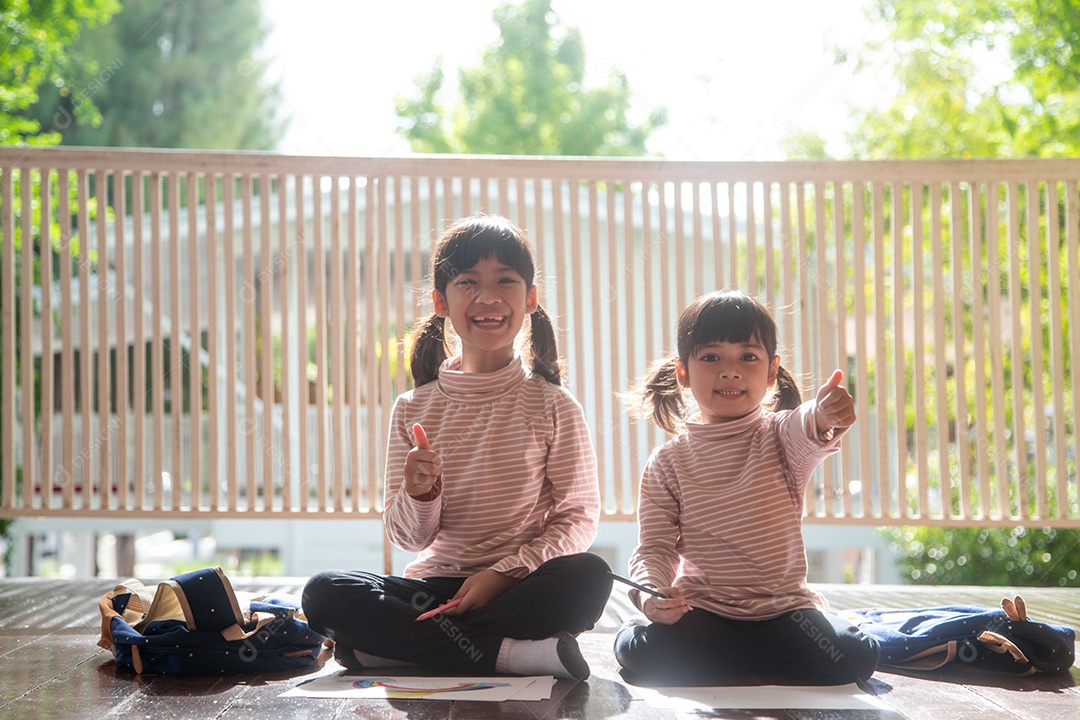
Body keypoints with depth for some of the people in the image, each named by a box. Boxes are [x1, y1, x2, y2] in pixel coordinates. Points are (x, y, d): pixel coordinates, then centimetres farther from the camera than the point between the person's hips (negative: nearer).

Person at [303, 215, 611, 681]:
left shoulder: (553, 405, -1)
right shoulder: (414, 410, 4)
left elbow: (580, 516, -4)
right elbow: (409, 538, 5)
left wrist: (504, 573, -17)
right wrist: (420, 494, -18)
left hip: (521, 584, -2)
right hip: (437, 581, 2)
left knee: (589, 577, -33)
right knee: (324, 594, -22)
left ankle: (394, 647, -26)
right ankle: (509, 653, -27)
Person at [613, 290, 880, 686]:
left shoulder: (779, 437, -1)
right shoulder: (668, 461, 3)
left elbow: (806, 432, -27)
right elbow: (655, 547, 3)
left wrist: (823, 416, -53)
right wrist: (650, 594, -20)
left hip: (783, 606, 0)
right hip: (699, 611, 0)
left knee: (854, 657, -23)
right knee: (636, 647, -28)